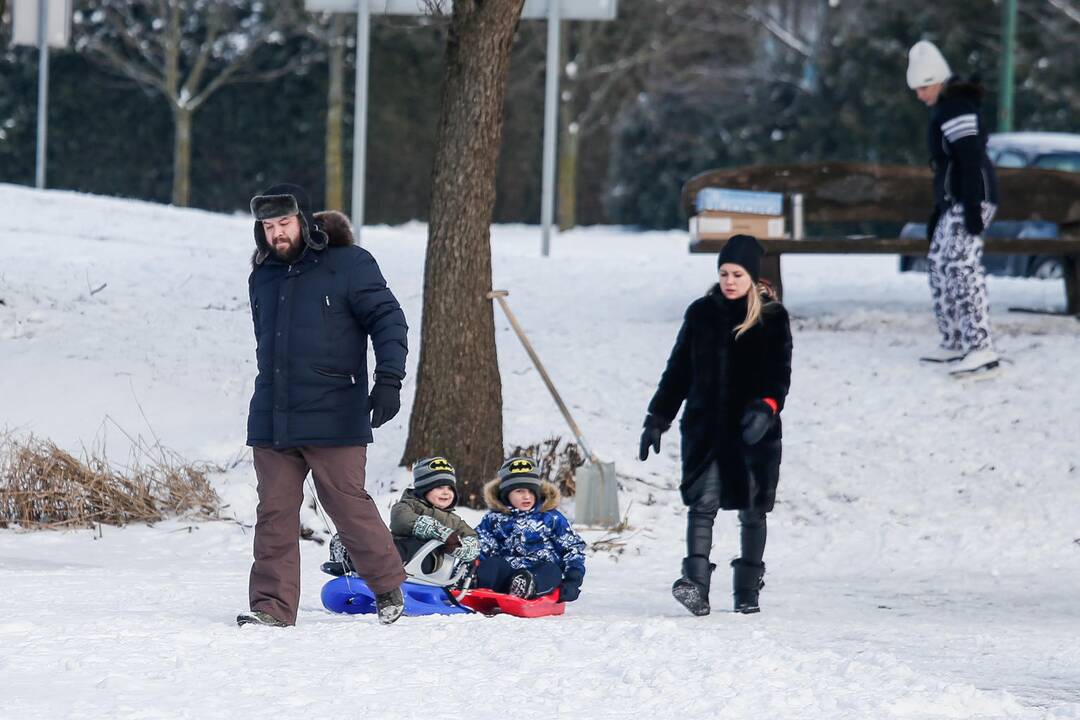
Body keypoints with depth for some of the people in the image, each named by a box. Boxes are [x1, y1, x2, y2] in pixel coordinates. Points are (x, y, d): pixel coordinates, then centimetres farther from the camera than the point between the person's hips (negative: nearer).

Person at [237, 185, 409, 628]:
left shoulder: (348, 265, -2)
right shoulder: (263, 277, 16)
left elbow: (388, 320, -4)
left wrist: (388, 379, -14)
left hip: (333, 420, -5)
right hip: (271, 421, 5)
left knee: (349, 507, -3)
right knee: (274, 513, 1)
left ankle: (388, 586, 16)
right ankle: (273, 605, 3)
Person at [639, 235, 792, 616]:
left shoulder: (772, 318, 0)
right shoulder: (702, 313, 7)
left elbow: (780, 373, -6)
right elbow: (678, 371, 12)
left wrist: (766, 408, -25)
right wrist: (657, 420, 8)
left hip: (753, 432, -1)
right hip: (705, 427, 1)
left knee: (752, 510, 8)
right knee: (702, 502, -13)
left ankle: (748, 590, 20)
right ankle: (697, 585, -24)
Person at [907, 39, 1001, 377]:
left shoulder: (956, 108, -13)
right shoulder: (945, 109, 20)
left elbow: (971, 159, -21)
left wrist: (972, 207, -25)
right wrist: (939, 210, 28)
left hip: (972, 197, -11)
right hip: (955, 201, 11)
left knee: (961, 265, -19)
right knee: (939, 263, 15)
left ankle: (981, 348, -27)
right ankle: (954, 343, 20)